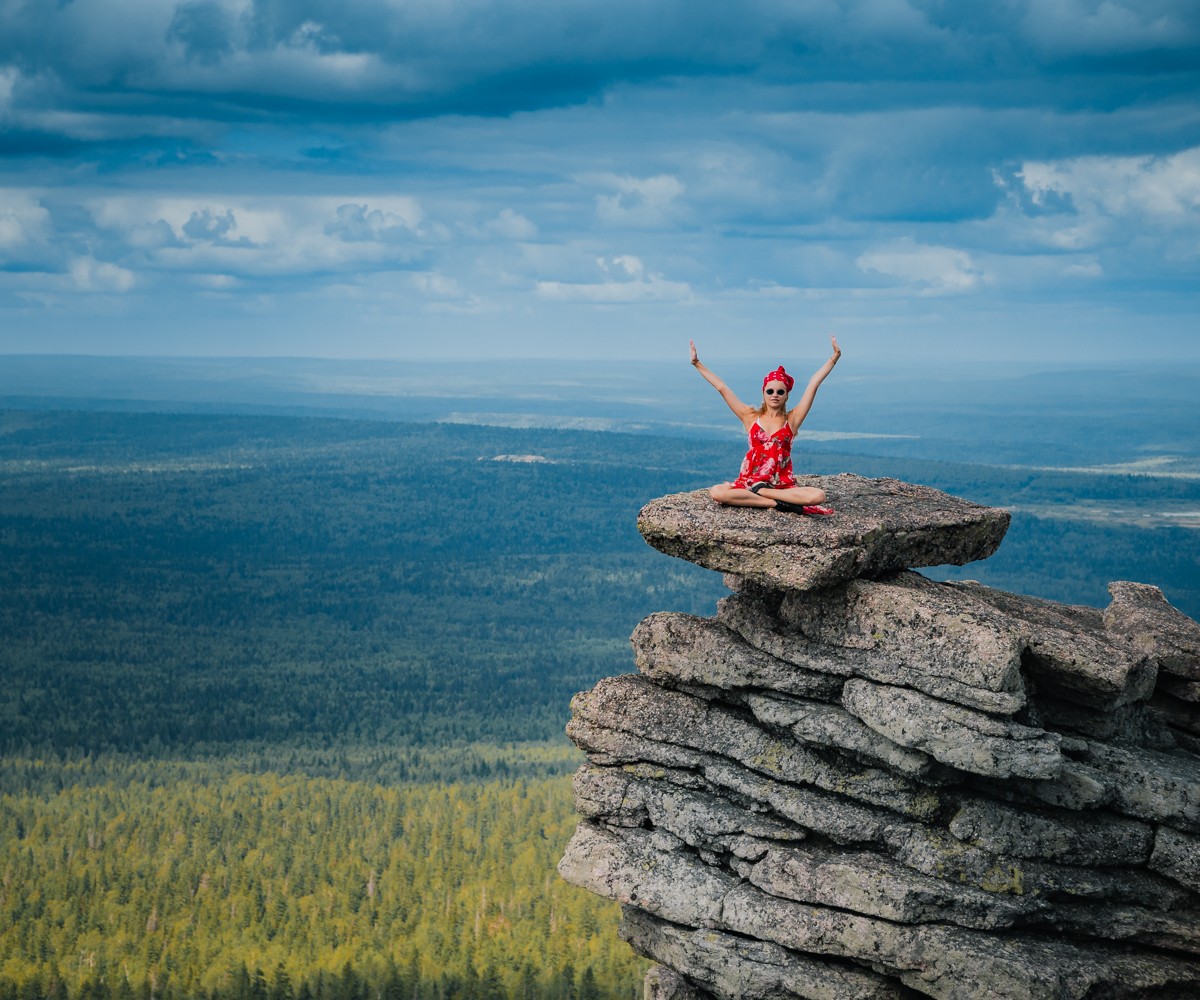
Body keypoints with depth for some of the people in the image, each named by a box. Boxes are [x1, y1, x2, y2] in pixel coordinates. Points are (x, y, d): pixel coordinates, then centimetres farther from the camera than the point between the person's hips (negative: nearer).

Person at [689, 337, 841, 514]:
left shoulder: (791, 419, 6)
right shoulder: (751, 417, 7)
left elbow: (813, 384, 1)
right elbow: (722, 388, 6)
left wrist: (834, 358, -1)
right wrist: (697, 363, 5)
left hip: (783, 485, 0)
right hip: (750, 481, 0)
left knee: (818, 496, -30)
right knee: (717, 492, -30)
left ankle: (759, 492, -19)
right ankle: (779, 503, -26)